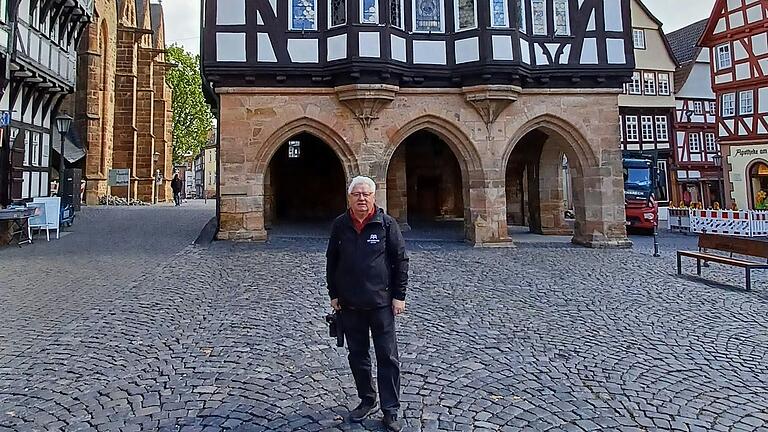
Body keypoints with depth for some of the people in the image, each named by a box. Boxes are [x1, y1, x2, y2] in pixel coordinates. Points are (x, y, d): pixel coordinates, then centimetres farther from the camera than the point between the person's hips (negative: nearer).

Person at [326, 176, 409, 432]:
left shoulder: (386, 223, -5)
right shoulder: (340, 225, 2)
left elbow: (401, 260, -3)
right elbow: (332, 262, 9)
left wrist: (399, 295, -6)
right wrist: (333, 294, 6)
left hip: (381, 302, -3)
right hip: (349, 304, 3)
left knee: (387, 357, 2)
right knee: (357, 355, 14)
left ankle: (390, 411, 12)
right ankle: (367, 401, 31)